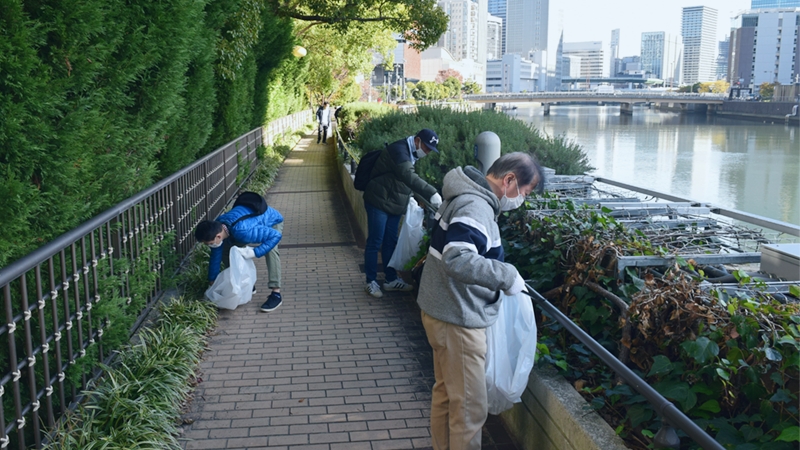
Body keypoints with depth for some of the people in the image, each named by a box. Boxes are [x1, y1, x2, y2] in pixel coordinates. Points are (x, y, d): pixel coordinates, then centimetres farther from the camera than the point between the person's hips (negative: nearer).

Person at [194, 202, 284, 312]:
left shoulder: (242, 231, -46)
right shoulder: (216, 228, -23)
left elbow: (276, 235, -40)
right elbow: (215, 257, -7)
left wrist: (255, 252, -43)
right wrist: (212, 282, 1)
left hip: (272, 221, -7)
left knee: (271, 250, -34)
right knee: (225, 250, -2)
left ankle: (276, 293, -29)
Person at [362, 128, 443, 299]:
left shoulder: (411, 154, 11)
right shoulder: (398, 150, -21)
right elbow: (409, 177, -36)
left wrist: (410, 200, 11)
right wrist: (432, 193, -42)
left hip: (394, 205, 9)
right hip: (379, 203, -9)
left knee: (390, 242, 13)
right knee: (374, 243, -2)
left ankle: (391, 279, 21)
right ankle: (371, 282, 6)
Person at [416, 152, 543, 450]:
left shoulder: (465, 197, 9)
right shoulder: (475, 208, -24)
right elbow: (459, 261, -37)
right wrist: (507, 276, -30)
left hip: (443, 311, 11)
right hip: (458, 320, -11)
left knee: (446, 393, 24)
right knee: (470, 407, 2)